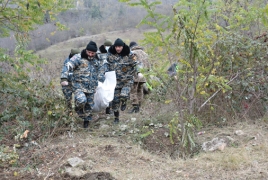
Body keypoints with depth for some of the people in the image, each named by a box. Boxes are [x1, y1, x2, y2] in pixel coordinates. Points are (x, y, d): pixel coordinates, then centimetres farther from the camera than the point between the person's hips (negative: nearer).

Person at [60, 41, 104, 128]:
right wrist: (64, 78, -31)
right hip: (79, 85, -5)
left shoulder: (96, 60, 12)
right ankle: (79, 108, 7)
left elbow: (98, 73, 29)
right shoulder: (78, 58, -10)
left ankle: (86, 120, 34)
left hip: (91, 88, 5)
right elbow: (68, 66, -20)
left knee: (89, 105, 11)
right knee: (81, 100, -28)